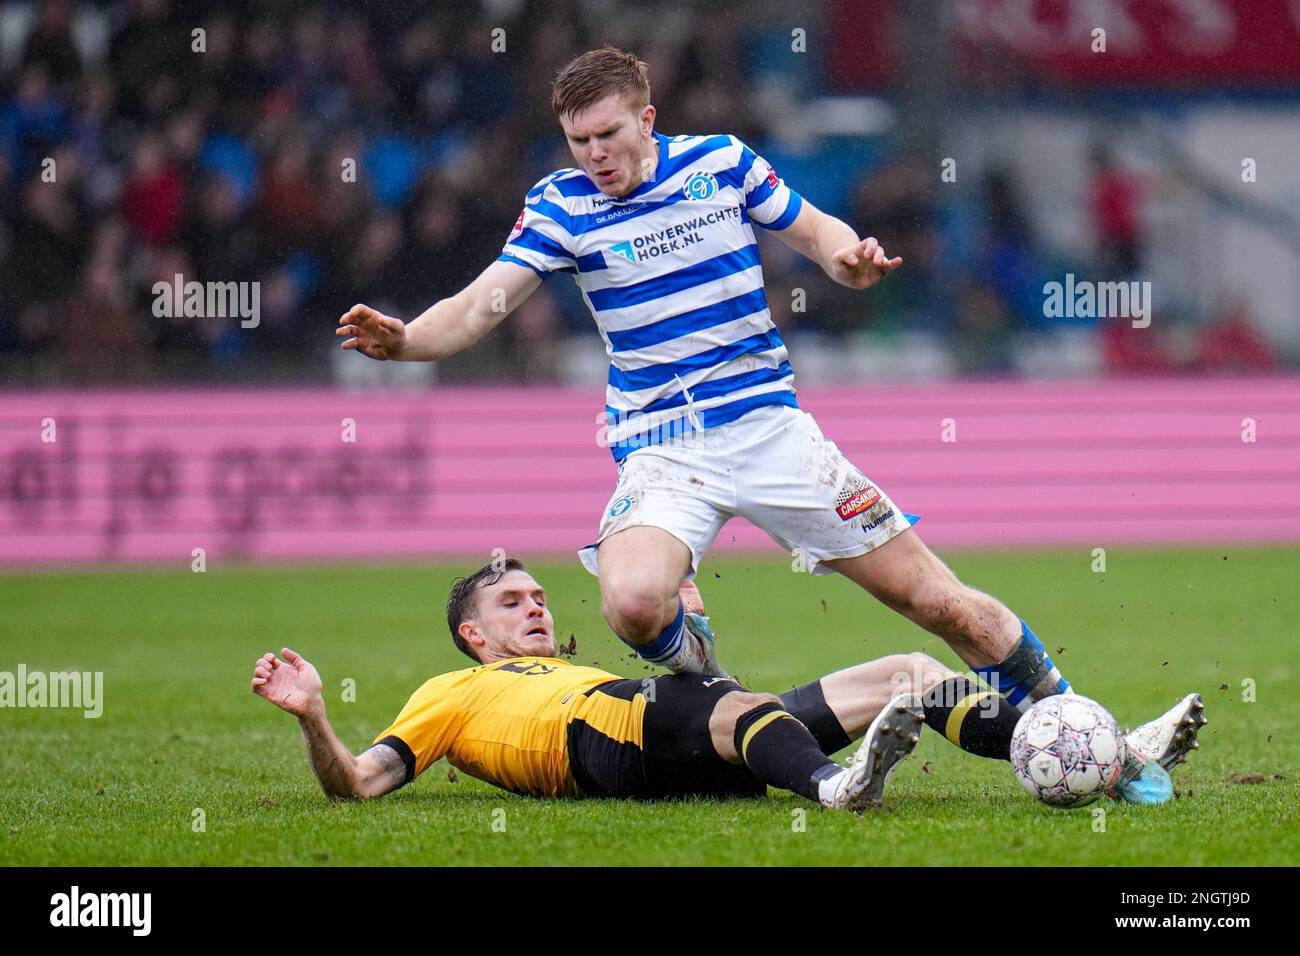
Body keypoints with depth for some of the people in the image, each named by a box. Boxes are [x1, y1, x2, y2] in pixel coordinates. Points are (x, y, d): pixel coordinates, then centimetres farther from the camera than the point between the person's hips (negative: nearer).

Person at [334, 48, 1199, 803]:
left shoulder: (723, 163, -1)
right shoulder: (560, 206, -3)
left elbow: (815, 230, 12)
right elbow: (481, 305, -10)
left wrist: (846, 255, -11)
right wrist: (403, 340, -29)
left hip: (769, 424, 0)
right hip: (661, 452, 0)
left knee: (939, 602, -3)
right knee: (634, 604, -32)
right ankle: (703, 680, 4)